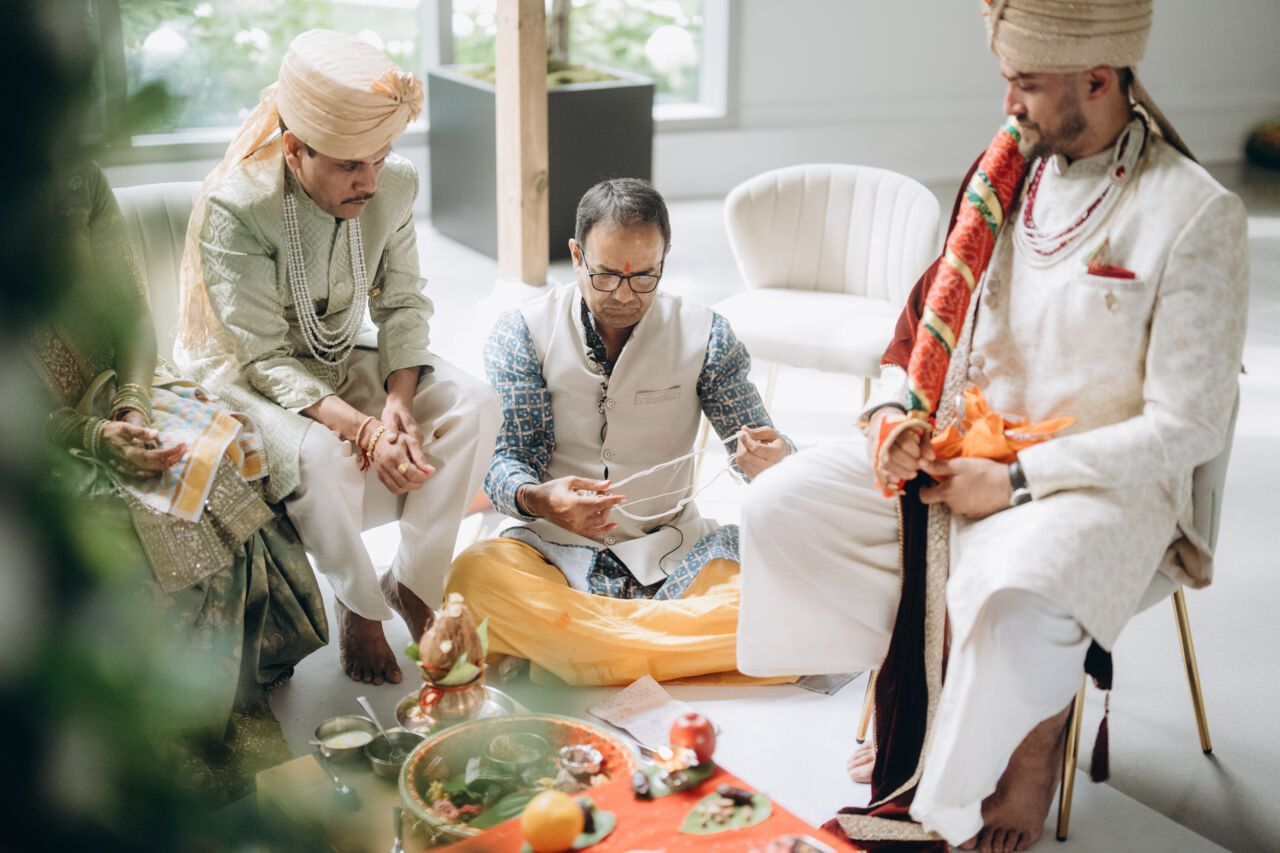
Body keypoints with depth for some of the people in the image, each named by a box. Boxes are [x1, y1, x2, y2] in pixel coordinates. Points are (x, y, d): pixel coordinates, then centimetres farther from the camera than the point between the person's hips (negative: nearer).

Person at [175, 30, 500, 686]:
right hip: (241, 377, -5)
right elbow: (266, 359, -26)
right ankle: (359, 604, -7)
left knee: (474, 405, -18)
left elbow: (403, 304, -2)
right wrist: (364, 431, -38)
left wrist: (399, 400, -21)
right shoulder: (234, 207, -26)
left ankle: (414, 583, -4)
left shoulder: (394, 186, -11)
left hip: (341, 362, 5)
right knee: (320, 454, -37)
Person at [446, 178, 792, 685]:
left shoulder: (703, 335, 3)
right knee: (475, 578, -35)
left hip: (672, 550, 1)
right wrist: (536, 499, -30)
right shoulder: (522, 332, 0)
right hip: (551, 546, -1)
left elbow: (760, 445, 4)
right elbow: (506, 457, -5)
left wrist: (772, 462, -23)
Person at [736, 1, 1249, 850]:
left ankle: (1034, 746, -2)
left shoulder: (1196, 214, -12)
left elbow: (1187, 428, -14)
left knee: (1015, 611, -37)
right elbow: (932, 321, 16)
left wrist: (1018, 482, -17)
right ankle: (921, 683, 2)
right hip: (953, 455, 6)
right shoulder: (1009, 172, 6)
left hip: (1101, 486, -6)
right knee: (780, 506, -11)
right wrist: (896, 413, -5)